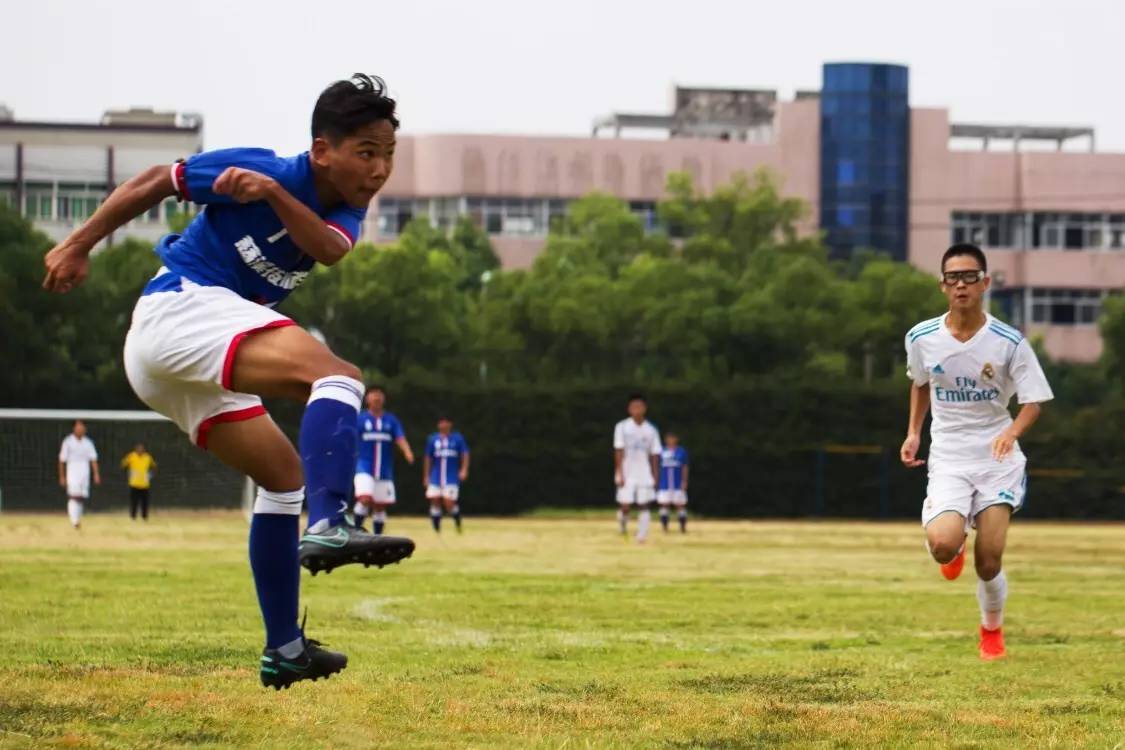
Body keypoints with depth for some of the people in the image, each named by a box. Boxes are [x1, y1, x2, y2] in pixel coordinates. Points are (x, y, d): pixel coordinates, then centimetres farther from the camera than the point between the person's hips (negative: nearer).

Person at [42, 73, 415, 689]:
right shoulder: (258, 167, -11)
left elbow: (329, 248, -17)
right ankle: (327, 525, -48)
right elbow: (156, 182, -1)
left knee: (283, 474, 15)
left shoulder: (346, 210, 7)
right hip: (181, 303, -9)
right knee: (337, 375, -27)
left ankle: (283, 649, 19)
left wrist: (273, 195, -33)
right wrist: (79, 245, 4)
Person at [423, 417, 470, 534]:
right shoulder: (432, 439, 7)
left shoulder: (458, 438, 1)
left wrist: (464, 469, -14)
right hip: (436, 477, 3)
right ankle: (437, 529, 6)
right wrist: (426, 476, 12)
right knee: (435, 501, -5)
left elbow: (465, 455, 0)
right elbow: (428, 459, 12)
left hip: (452, 478, -3)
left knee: (449, 504, -10)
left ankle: (458, 524, 18)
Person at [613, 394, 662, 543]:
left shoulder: (651, 430, 6)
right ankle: (623, 526, 22)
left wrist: (655, 476, 4)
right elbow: (618, 451, -4)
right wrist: (620, 473, -11)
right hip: (627, 474, -2)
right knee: (625, 505, -5)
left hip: (644, 474, 2)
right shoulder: (622, 427, -1)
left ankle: (641, 536, -5)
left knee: (644, 505, -5)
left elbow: (654, 454, 9)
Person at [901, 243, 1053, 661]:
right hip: (948, 458, 1)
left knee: (989, 561, -6)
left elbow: (1033, 402, -7)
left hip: (997, 458, -1)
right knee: (943, 545, -25)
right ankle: (956, 547, 16)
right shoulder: (921, 339, -3)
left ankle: (992, 631, 25)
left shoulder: (1010, 343, -10)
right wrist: (914, 432, 9)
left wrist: (1012, 432, -27)